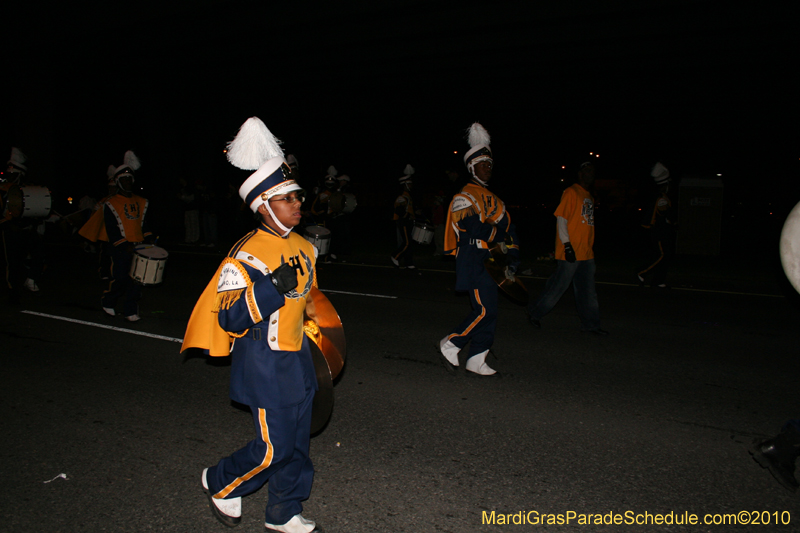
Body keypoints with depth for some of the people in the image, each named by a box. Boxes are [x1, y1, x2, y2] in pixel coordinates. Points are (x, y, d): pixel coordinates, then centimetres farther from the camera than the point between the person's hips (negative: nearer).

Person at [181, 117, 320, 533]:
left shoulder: (303, 249, 6)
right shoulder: (246, 256, -18)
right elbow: (230, 319, -21)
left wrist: (316, 351, 22)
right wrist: (273, 287, -31)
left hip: (297, 360, 8)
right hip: (264, 364, -7)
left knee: (297, 442, 15)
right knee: (273, 447, 1)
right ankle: (219, 483, 30)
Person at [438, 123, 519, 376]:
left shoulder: (490, 197, 22)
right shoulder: (466, 195, -6)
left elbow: (506, 225, 20)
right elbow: (472, 226, -22)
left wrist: (513, 254, 9)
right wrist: (497, 234, -11)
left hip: (489, 259, 9)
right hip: (473, 259, -9)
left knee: (489, 311, 7)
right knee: (484, 310, -13)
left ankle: (476, 360, 14)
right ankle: (450, 344, 2)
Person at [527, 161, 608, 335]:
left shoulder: (589, 196, 18)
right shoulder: (571, 192, -8)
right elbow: (561, 219, -13)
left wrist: (591, 247, 19)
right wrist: (567, 245, -19)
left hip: (586, 254, 8)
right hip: (570, 253, -8)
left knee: (588, 291, 10)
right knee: (558, 285, -1)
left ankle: (590, 323, 19)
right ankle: (534, 312, 15)